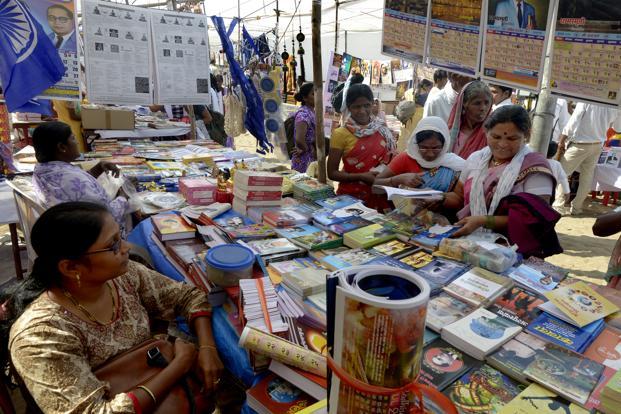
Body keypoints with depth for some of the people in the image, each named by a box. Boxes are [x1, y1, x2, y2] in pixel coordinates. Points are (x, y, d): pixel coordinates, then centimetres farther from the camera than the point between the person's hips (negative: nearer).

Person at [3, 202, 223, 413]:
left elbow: (189, 295, 0)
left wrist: (207, 348, -16)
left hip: (154, 383, 5)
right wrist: (181, 364, -23)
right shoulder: (42, 333, -26)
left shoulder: (124, 275, -10)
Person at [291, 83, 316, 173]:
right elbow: (299, 140, -28)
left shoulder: (312, 112, 9)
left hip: (313, 161, 8)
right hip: (305, 162, -8)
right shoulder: (303, 114, -17)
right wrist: (307, 150, -10)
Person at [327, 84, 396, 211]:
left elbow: (392, 161, 13)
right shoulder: (341, 134, -8)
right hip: (351, 196, -3)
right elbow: (332, 173, -7)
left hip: (379, 196, 3)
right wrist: (361, 177, -18)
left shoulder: (382, 129, 3)